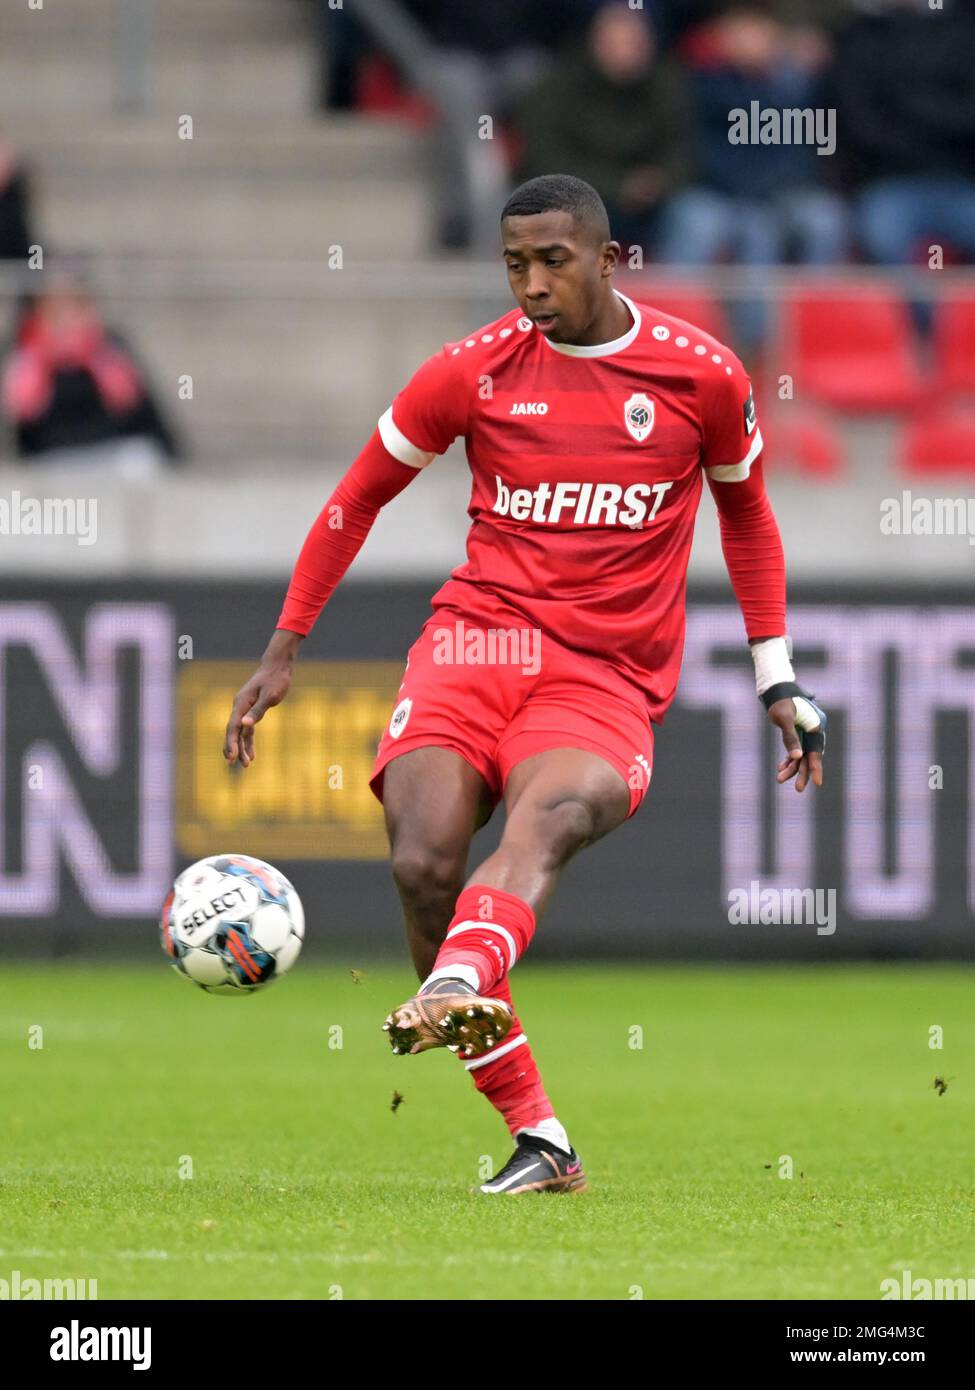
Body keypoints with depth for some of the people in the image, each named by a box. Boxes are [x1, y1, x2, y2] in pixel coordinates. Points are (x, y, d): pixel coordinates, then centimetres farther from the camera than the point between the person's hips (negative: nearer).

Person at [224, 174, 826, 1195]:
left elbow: (746, 516, 21)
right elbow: (358, 497, 17)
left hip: (607, 683, -2)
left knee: (546, 815, -35)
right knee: (422, 863, -23)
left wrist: (777, 685, 19)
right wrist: (283, 648, 14)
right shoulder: (475, 371, 4)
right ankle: (538, 1142, -14)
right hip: (476, 640, 2)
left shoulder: (702, 377, 4)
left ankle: (455, 992, -64)